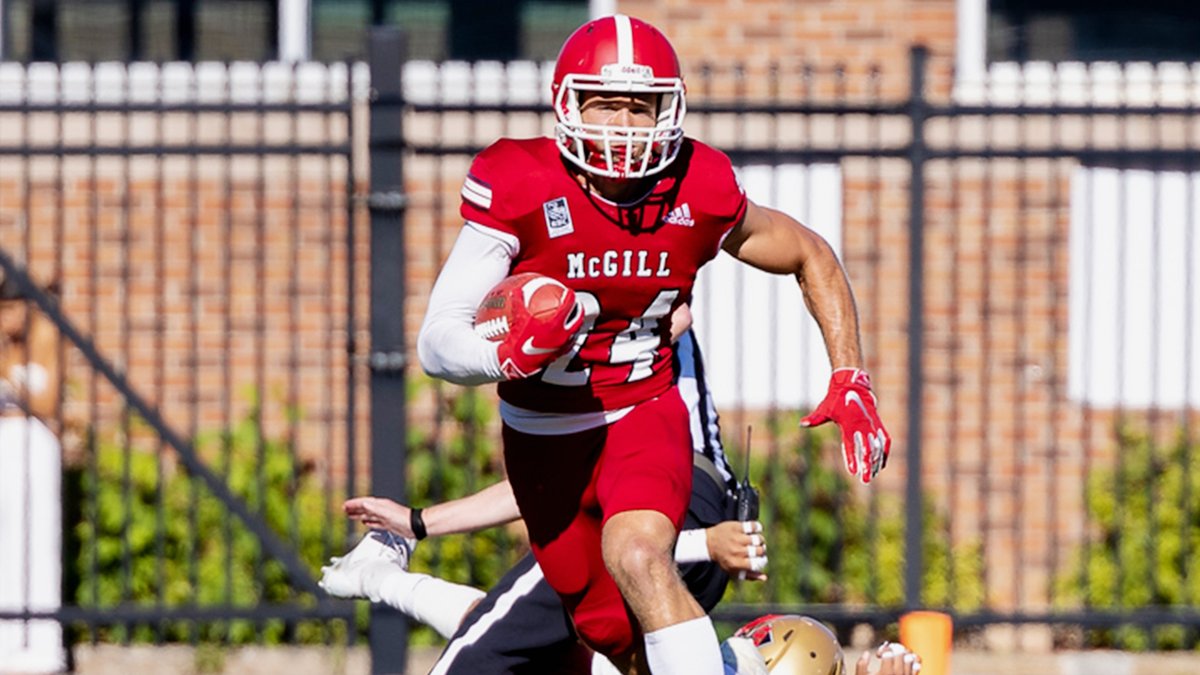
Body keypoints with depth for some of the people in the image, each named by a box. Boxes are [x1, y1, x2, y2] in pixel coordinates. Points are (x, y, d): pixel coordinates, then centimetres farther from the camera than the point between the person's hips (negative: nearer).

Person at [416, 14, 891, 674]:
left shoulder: (699, 193, -13)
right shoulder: (521, 191, -20)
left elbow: (811, 257, 8)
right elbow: (437, 343, -23)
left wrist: (849, 383, -2)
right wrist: (510, 355, -45)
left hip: (644, 417, -1)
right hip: (544, 440, 1)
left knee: (639, 559, -32)